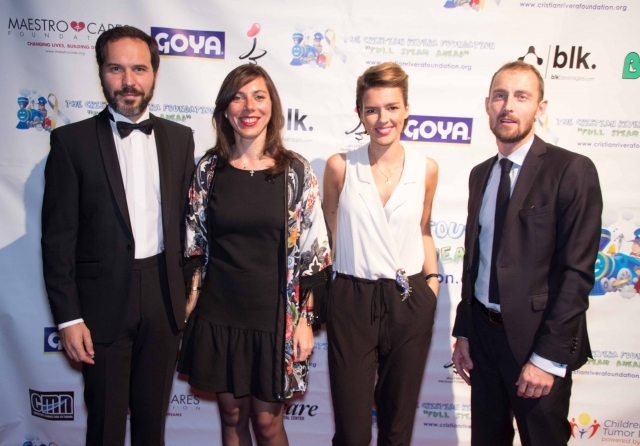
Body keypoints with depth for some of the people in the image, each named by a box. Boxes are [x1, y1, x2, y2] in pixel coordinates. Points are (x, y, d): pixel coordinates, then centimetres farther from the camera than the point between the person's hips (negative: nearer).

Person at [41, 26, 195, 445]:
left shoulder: (179, 138, 4)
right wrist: (68, 316, -9)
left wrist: (187, 289, 7)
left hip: (164, 297, 3)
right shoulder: (72, 140, -5)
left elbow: (186, 219, 8)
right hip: (103, 301, -2)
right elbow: (58, 237, -6)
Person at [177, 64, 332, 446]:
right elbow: (195, 246, 5)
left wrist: (305, 318, -7)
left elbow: (313, 250, -5)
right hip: (219, 315, 2)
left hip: (274, 316, -2)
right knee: (232, 415, 17)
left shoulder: (296, 171, -6)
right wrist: (189, 307, 2)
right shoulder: (209, 168, 0)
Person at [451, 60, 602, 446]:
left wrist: (549, 357, -17)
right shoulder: (480, 174, 9)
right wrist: (463, 332, 9)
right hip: (483, 333, 5)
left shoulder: (571, 170, -10)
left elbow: (577, 272, -15)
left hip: (537, 340, -5)